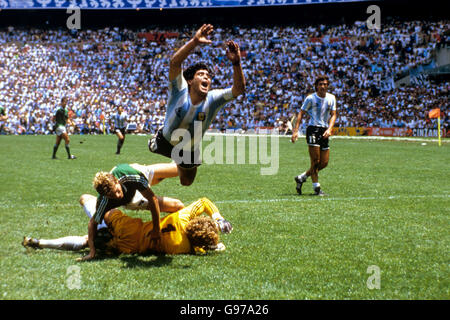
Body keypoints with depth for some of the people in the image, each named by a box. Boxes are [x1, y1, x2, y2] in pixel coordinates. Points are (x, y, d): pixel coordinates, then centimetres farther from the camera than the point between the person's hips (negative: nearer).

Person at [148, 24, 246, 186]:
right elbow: (174, 62, -47)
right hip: (166, 141, -1)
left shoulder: (213, 99, -25)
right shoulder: (180, 91, -31)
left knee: (186, 182, 23)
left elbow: (239, 89, -38)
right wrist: (194, 42, -59)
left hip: (190, 151, 2)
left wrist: (236, 63, -53)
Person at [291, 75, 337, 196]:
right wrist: (295, 130, -10)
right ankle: (316, 188, 0)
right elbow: (301, 114, -1)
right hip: (313, 129, -5)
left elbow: (333, 115, 6)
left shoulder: (331, 98, 10)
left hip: (324, 131, 5)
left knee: (324, 163, 5)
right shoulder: (311, 98, -3)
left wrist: (329, 129, -11)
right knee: (315, 161, -10)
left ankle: (301, 178, 21)